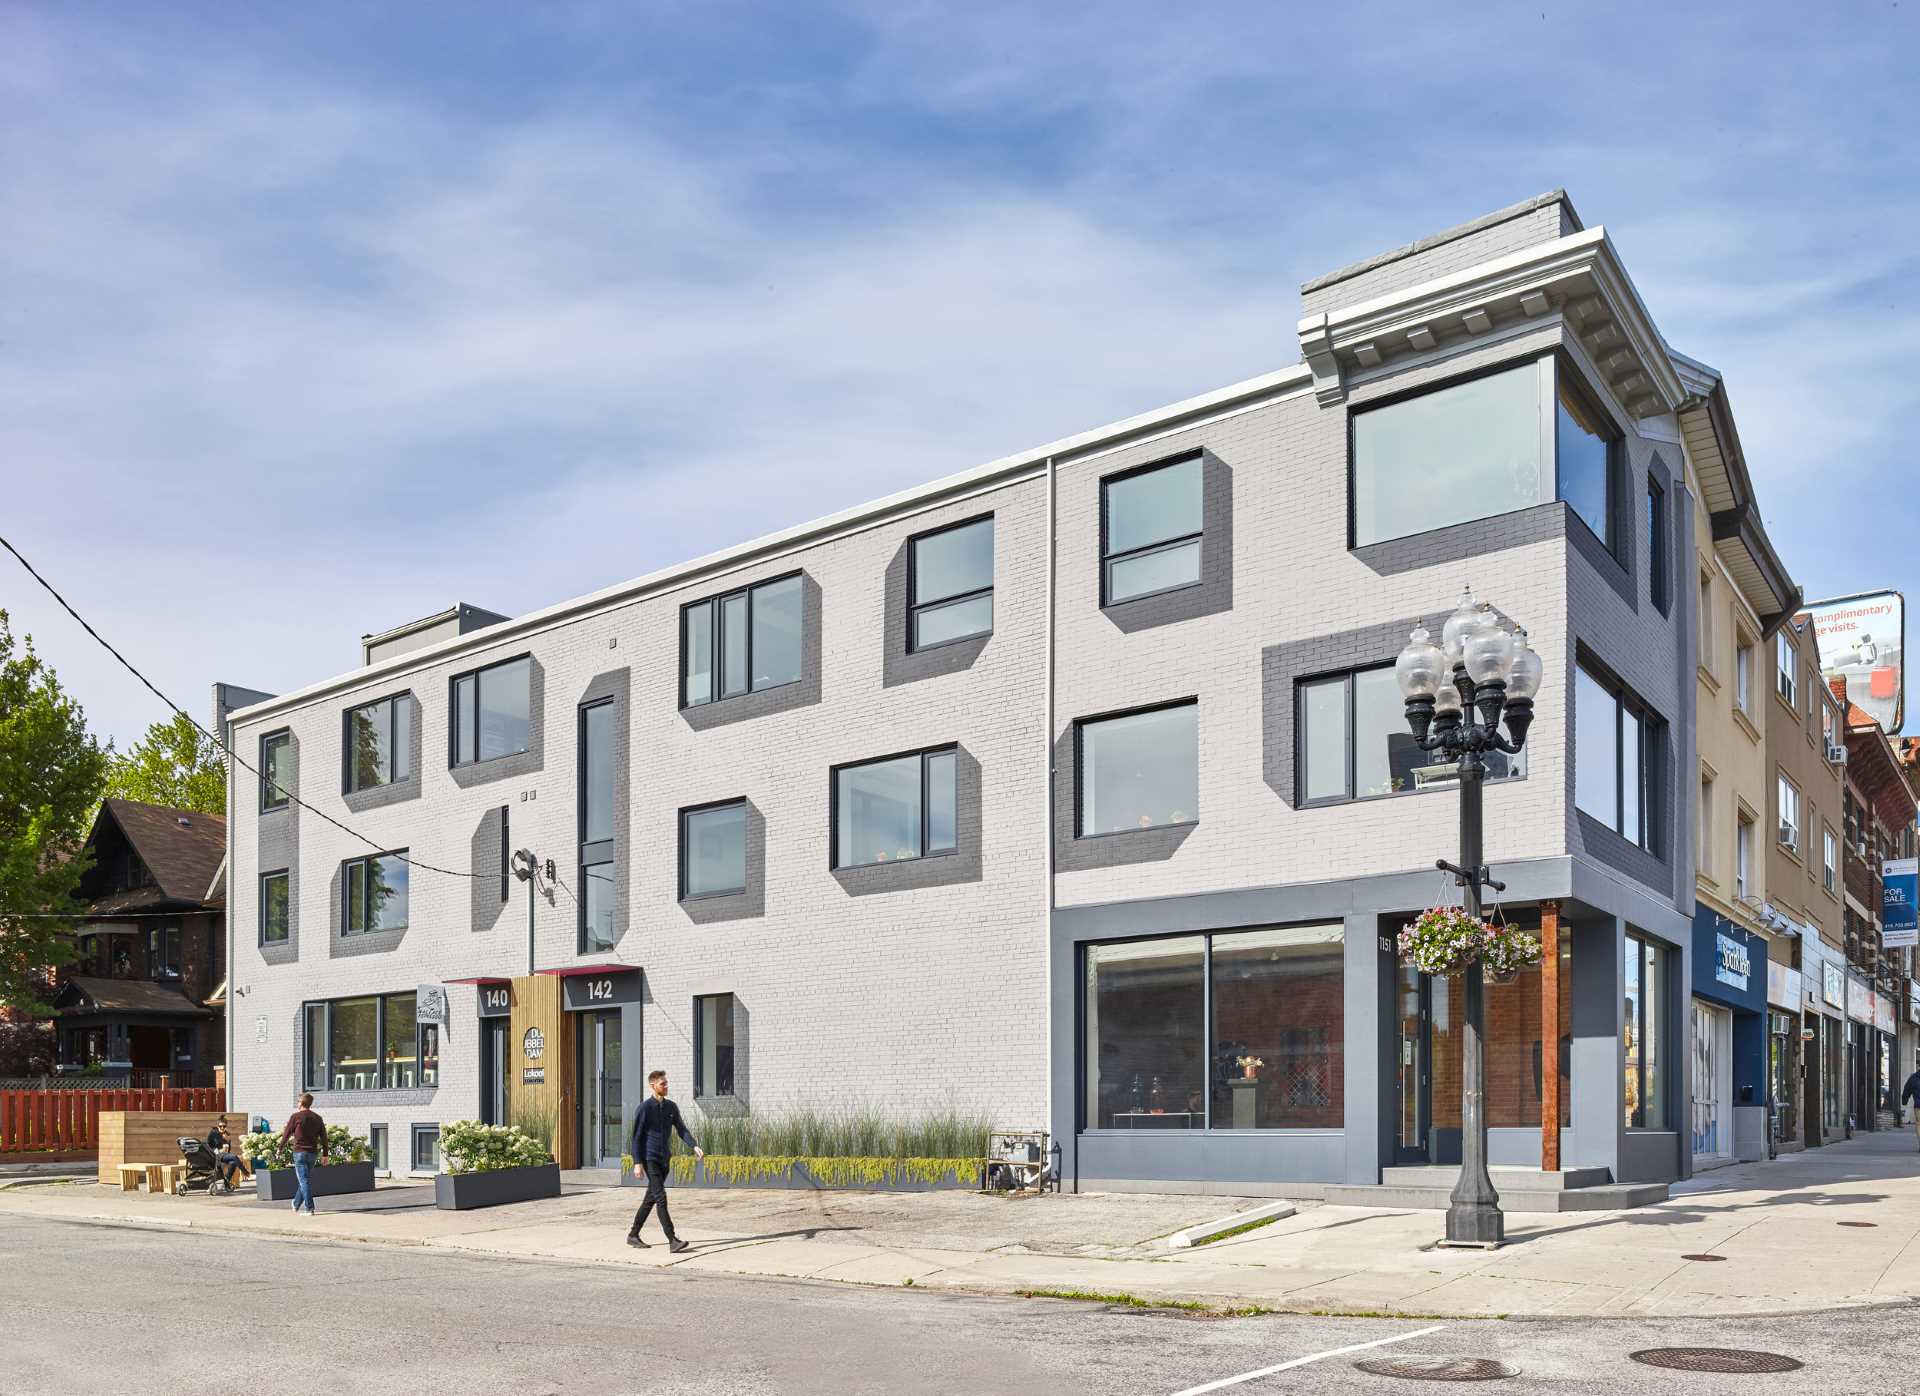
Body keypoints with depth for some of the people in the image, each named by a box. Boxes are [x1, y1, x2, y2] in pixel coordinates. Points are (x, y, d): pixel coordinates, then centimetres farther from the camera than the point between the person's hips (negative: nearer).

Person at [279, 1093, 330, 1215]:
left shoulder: (296, 1116, -6)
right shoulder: (318, 1118, 9)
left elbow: (286, 1134, -1)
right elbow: (324, 1137, 8)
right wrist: (325, 1154, 12)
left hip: (300, 1152, -5)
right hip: (312, 1153, 5)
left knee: (304, 1181, -6)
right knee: (305, 1179, 17)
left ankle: (309, 1209, -12)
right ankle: (296, 1205, 31)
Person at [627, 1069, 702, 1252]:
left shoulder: (671, 1107, 9)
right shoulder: (645, 1107, -9)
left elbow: (681, 1129, 7)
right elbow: (637, 1136, -8)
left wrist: (694, 1146, -9)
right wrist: (638, 1162, -12)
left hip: (664, 1159, 7)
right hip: (650, 1159, -7)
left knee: (651, 1198, 13)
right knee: (660, 1198, -13)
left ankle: (633, 1235, 26)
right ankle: (672, 1241, -17)